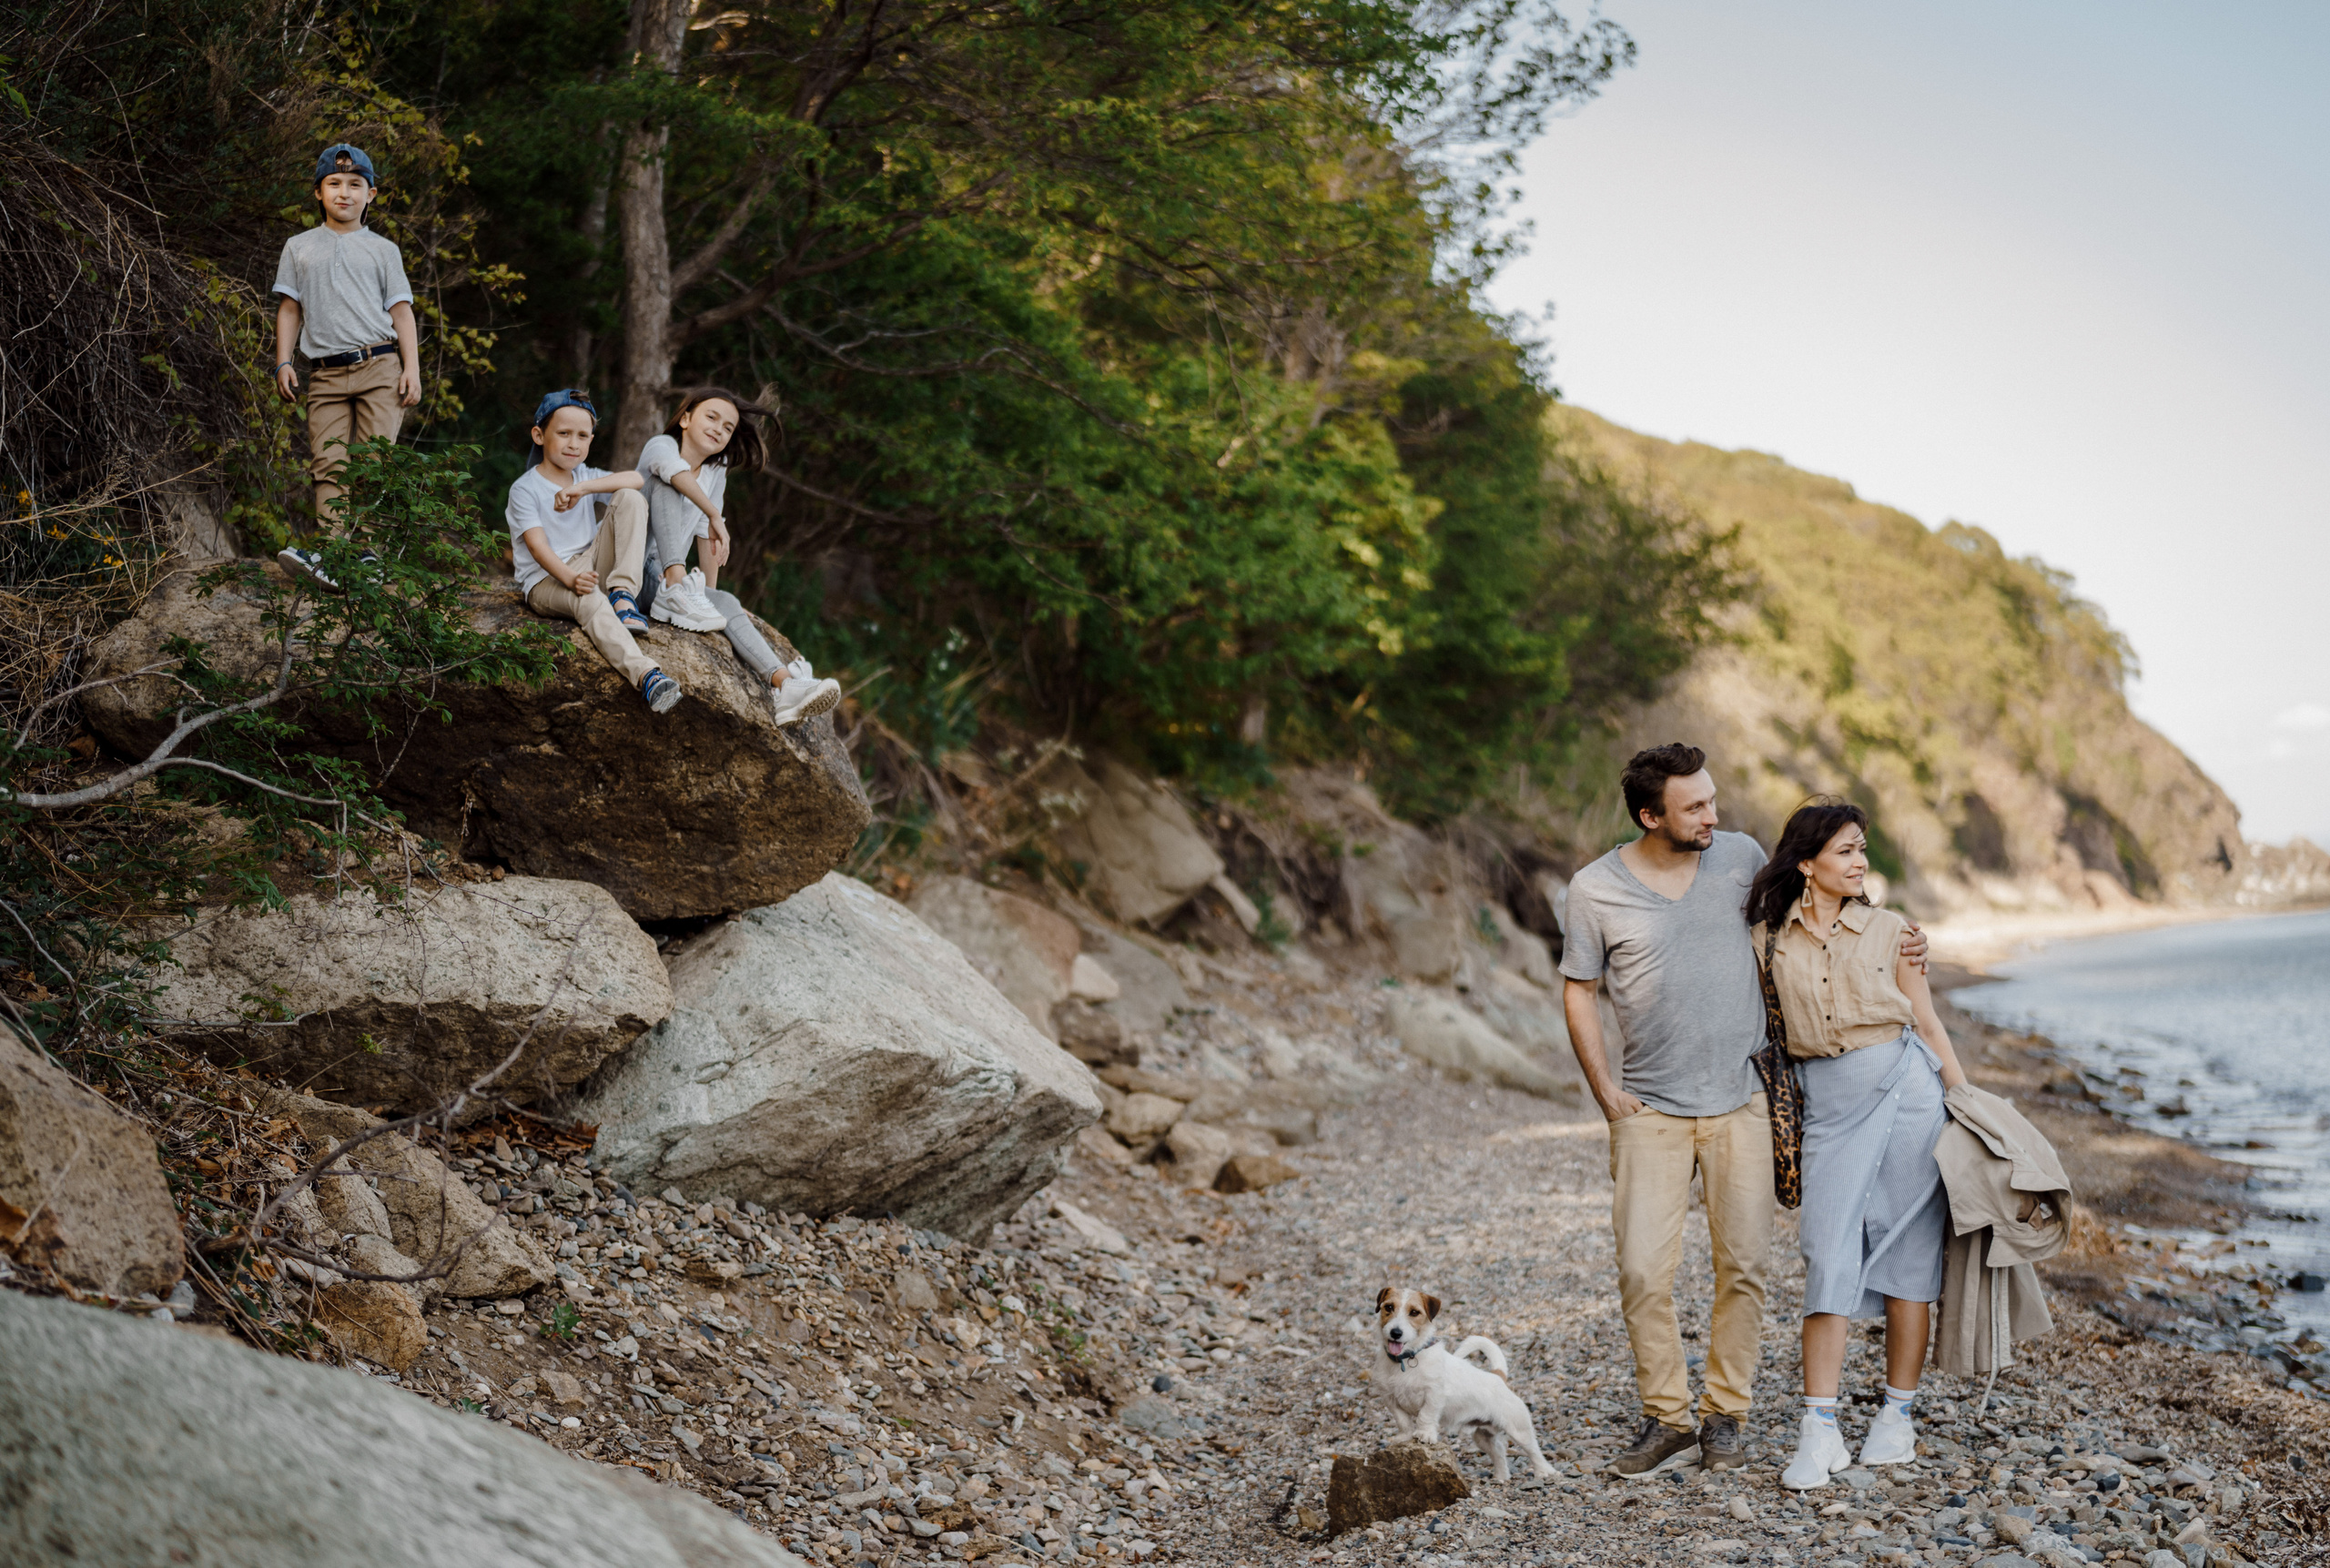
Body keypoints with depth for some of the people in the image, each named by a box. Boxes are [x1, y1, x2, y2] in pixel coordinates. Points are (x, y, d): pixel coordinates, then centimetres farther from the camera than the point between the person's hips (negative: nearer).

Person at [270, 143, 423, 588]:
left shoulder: (383, 250, 15)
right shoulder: (299, 247, 18)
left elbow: (401, 312, 11)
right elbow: (289, 308, 17)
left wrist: (412, 369, 0)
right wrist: (283, 362, 6)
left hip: (380, 367, -1)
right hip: (326, 372, 1)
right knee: (329, 465, -11)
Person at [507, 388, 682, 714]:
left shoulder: (585, 477, 13)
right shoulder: (524, 489, -5)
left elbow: (635, 479, -6)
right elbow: (537, 546, -19)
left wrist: (583, 488, -20)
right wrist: (570, 578, -38)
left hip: (589, 565, 6)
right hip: (545, 580, -6)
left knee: (631, 498, -9)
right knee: (589, 599, -42)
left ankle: (623, 593, -22)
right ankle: (646, 675, -62)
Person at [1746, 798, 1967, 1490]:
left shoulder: (1889, 930, 4)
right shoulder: (1768, 940, 4)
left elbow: (1926, 1022, 7)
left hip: (1903, 1085, 0)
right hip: (1827, 1102, 0)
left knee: (1907, 1251, 3)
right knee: (1829, 1257, -7)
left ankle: (1898, 1413, 15)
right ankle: (1820, 1431, -6)